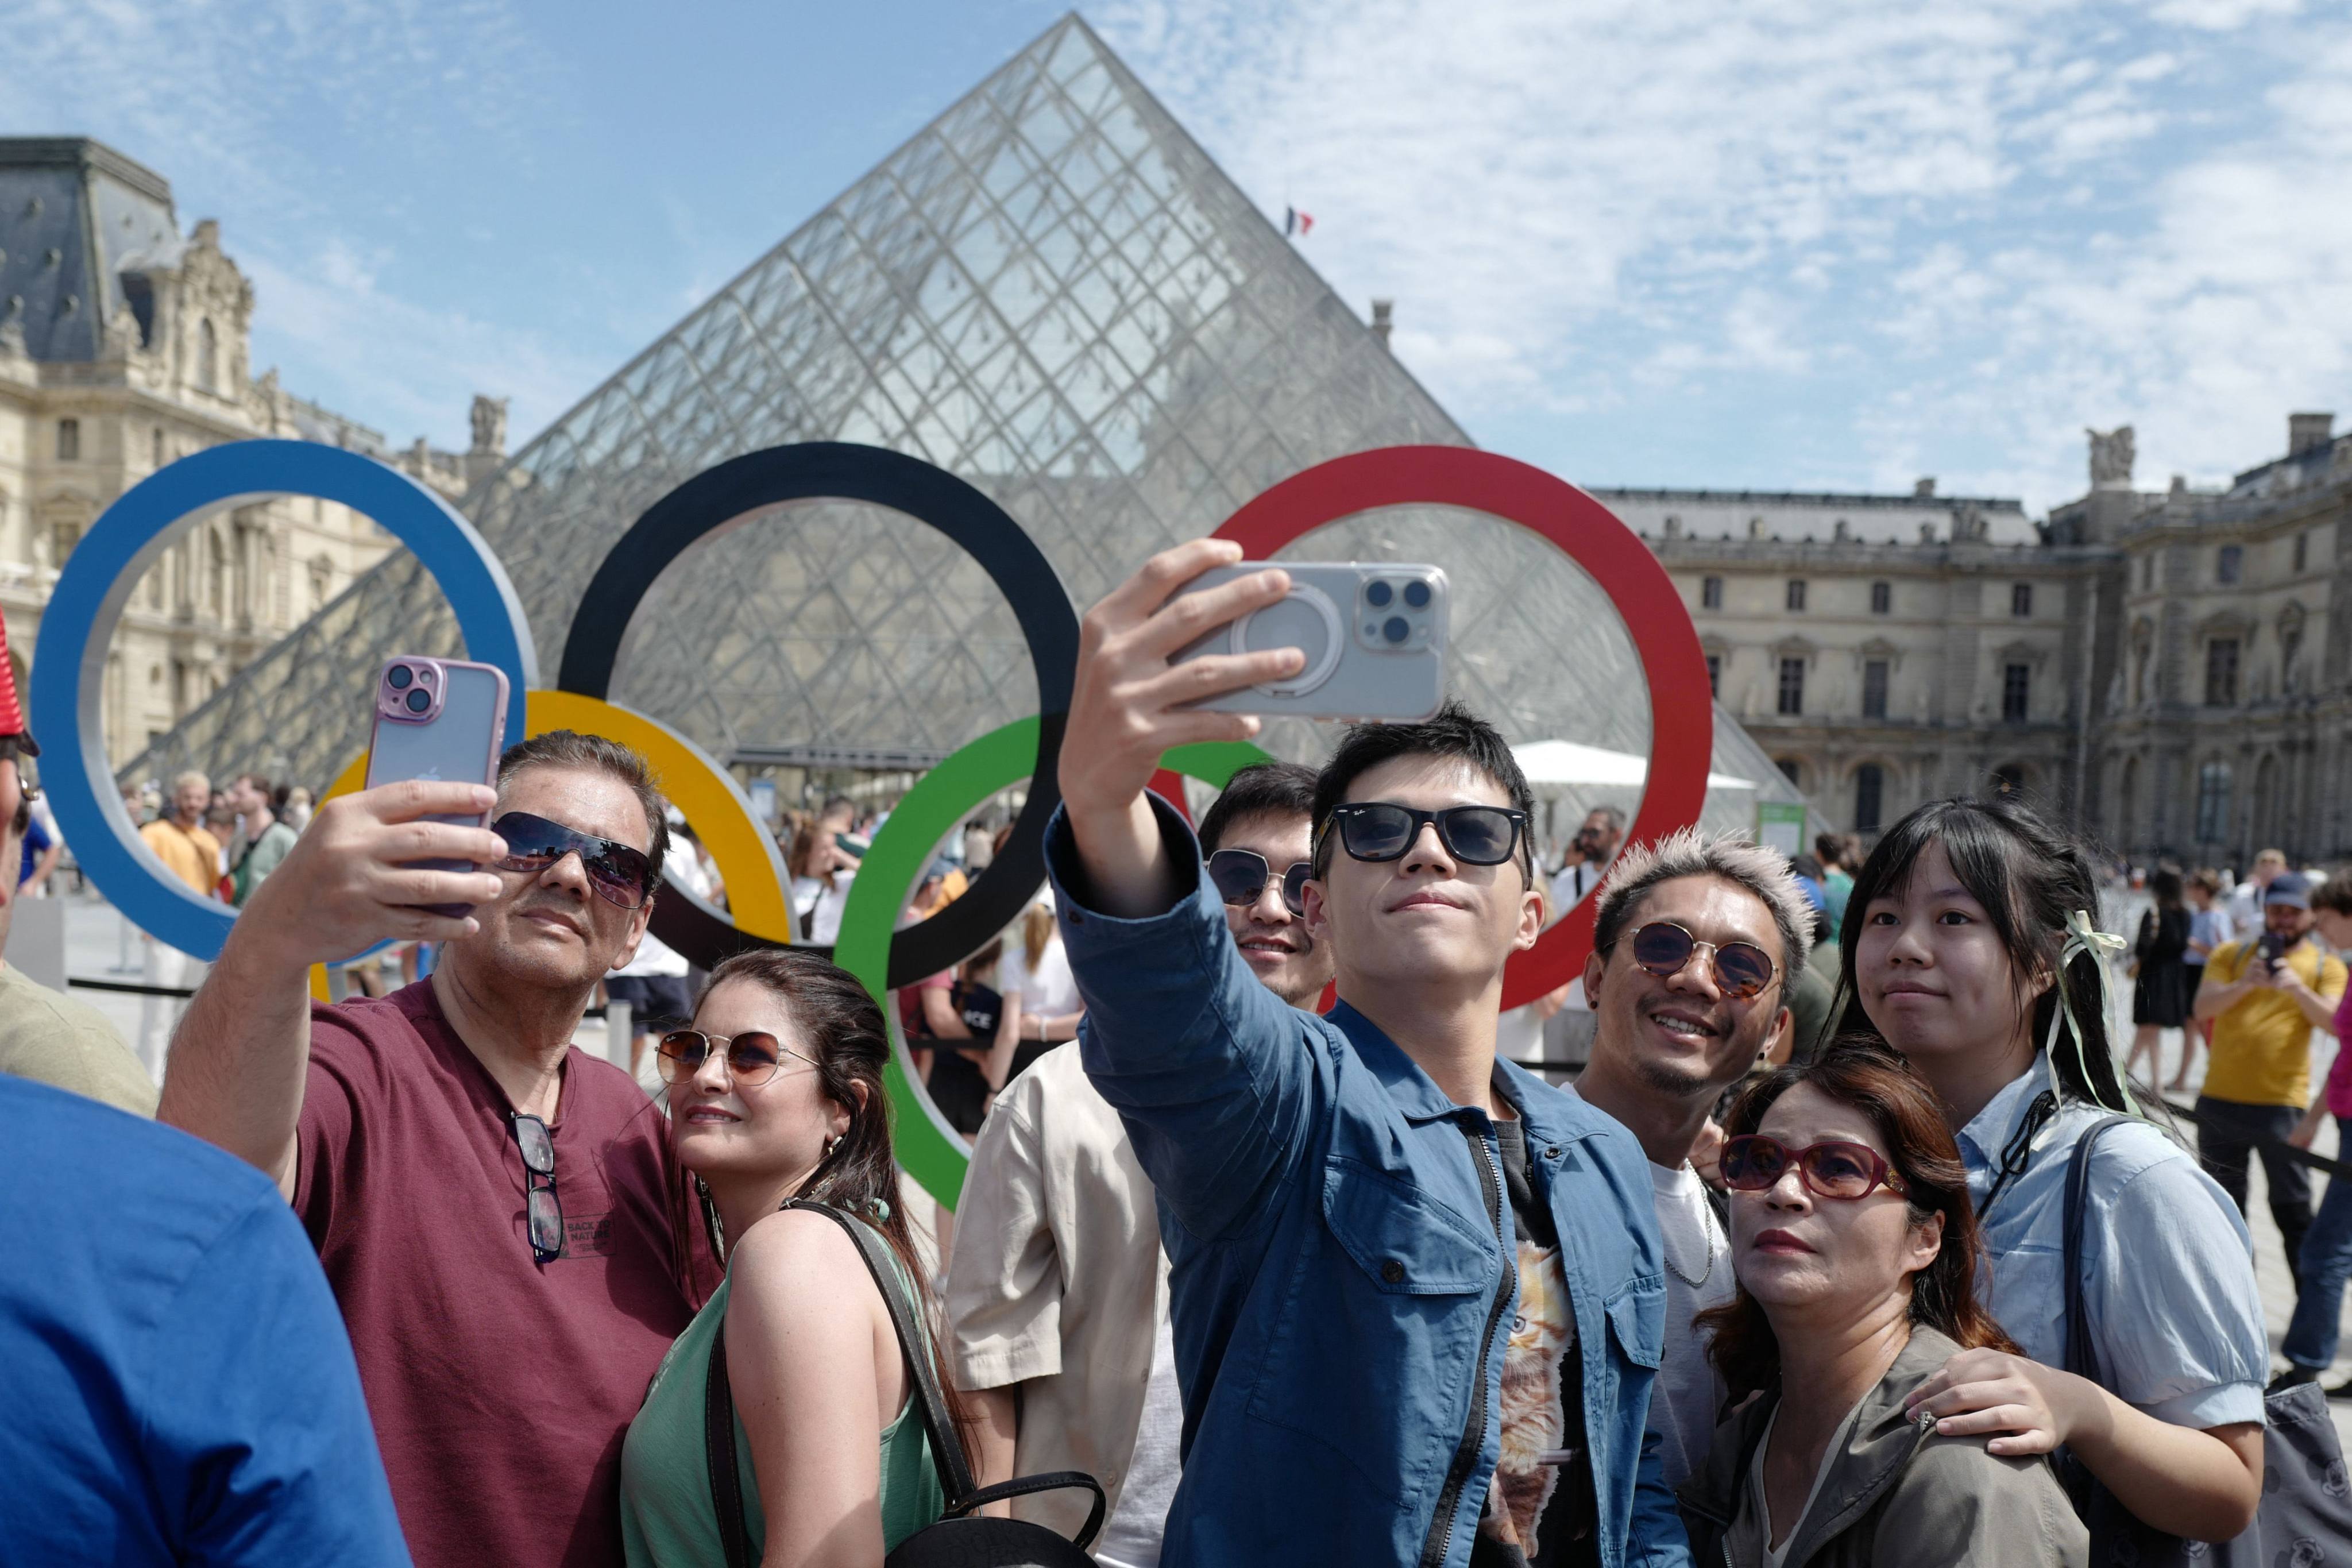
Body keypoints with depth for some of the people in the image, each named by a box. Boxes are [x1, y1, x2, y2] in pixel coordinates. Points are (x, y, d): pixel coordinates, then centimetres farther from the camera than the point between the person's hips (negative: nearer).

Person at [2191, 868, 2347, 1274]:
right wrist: (2245, 984, -23)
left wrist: (2297, 988, -27)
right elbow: (2203, 1007, -6)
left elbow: (2334, 1021, -11)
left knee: (2293, 1210, -1)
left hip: (2282, 1104, -2)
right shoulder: (2230, 954, 7)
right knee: (2223, 1206, 14)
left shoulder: (2327, 966, 5)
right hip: (2220, 1099, 2)